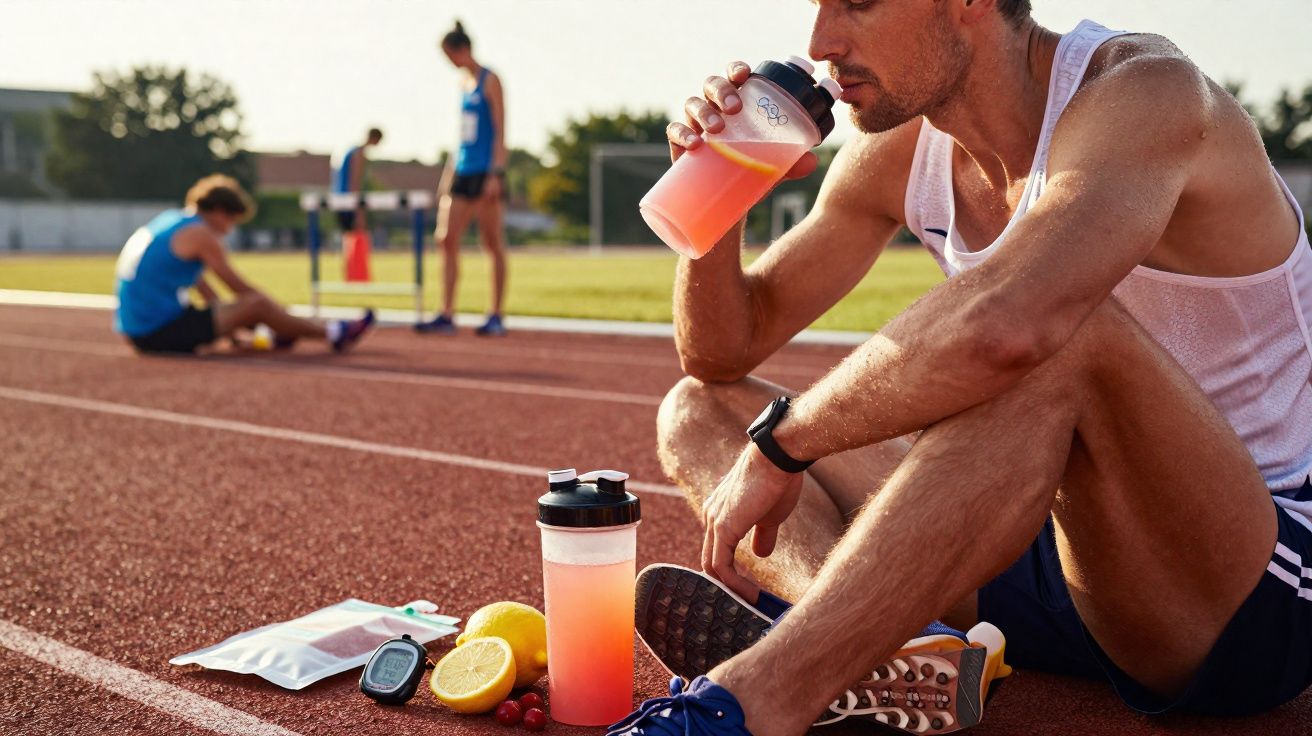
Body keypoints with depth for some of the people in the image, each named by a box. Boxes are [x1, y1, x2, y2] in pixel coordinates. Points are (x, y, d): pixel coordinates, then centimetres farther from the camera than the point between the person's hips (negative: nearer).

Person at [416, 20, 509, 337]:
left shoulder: (489, 81, -5)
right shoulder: (465, 83, 17)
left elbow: (500, 131, -11)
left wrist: (496, 173, -18)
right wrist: (449, 174, 18)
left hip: (485, 172, -8)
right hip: (463, 171, 8)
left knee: (493, 244, -2)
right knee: (447, 239, 1)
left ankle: (496, 316, 4)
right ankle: (446, 316, 3)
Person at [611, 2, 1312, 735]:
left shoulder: (1144, 92, -19)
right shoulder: (897, 157, 3)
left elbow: (1002, 322, -40)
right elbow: (722, 356, 9)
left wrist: (778, 441, -27)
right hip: (1053, 553, 7)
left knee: (1071, 328, -37)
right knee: (698, 414, 0)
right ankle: (863, 656, -29)